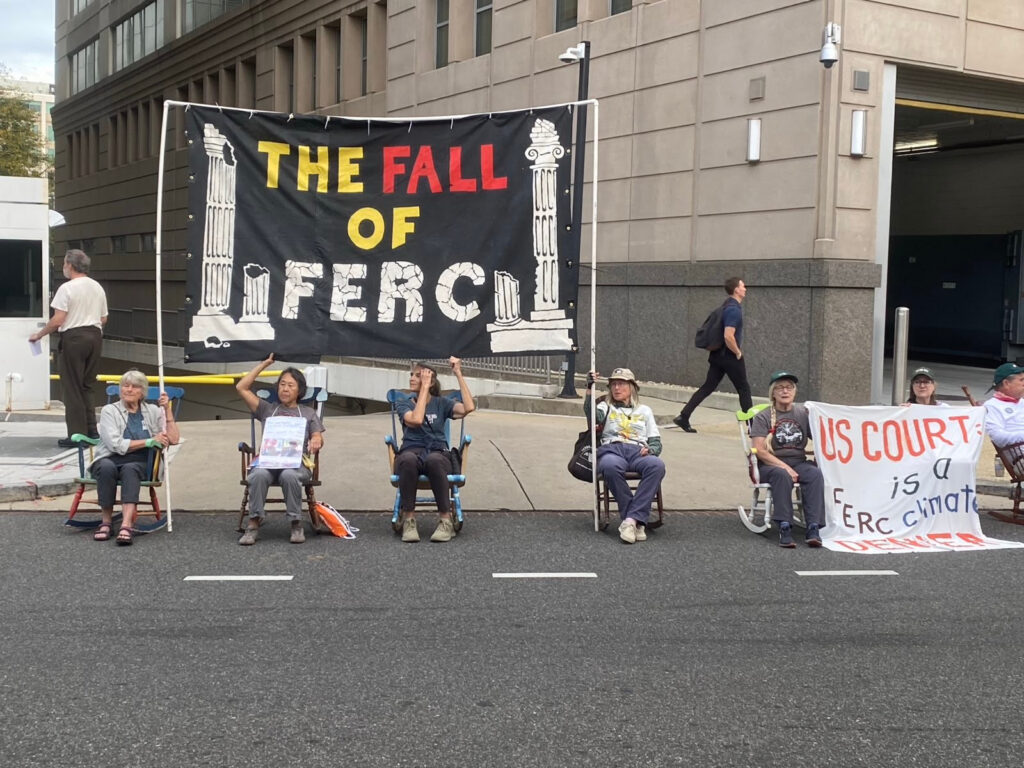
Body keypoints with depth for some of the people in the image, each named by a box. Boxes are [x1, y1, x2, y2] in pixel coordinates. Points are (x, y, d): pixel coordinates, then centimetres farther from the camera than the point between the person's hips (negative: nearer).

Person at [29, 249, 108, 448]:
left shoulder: (67, 288, -11)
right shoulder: (98, 288, 11)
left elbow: (58, 320, -14)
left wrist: (38, 335, -2)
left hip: (74, 337, -7)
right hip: (95, 336, 7)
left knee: (73, 387, 0)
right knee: (87, 386, 15)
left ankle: (77, 434, 0)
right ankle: (91, 431, 14)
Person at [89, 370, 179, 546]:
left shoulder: (152, 411, 12)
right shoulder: (109, 411, 4)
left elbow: (173, 439, 0)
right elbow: (115, 444, -10)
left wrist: (167, 409, -3)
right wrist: (149, 441, -12)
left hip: (138, 464, 1)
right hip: (109, 460, 0)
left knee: (129, 469, -35)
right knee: (107, 467, -36)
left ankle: (126, 525, -51)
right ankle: (106, 521, -25)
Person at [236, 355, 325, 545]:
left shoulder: (308, 413, 24)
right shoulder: (267, 410, 25)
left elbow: (318, 438, 11)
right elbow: (241, 387, 18)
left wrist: (316, 441, -16)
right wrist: (264, 364, 18)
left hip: (297, 463, -1)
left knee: (289, 475, -38)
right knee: (259, 474, -36)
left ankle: (296, 524, -25)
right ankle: (253, 524, -28)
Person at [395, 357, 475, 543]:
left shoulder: (441, 403, 13)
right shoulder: (404, 404, 12)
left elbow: (469, 407, -7)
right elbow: (415, 420, -12)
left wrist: (458, 374, -5)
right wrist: (424, 388, -7)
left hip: (438, 453, 0)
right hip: (411, 451, 0)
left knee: (434, 460, -40)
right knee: (408, 459, -39)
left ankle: (446, 520, -30)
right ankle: (408, 520, -29)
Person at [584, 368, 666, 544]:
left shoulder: (645, 411, 29)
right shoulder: (606, 407, 24)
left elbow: (656, 442, 21)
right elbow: (593, 416, -1)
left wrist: (650, 449, -3)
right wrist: (589, 389, -13)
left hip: (638, 452, 2)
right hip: (611, 450, -1)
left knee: (657, 465, -36)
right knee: (611, 466, -41)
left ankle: (631, 519, -40)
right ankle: (637, 521, -33)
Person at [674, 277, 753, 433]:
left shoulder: (728, 306, 13)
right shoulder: (734, 309, -19)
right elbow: (729, 336, -28)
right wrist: (738, 352, -15)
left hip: (717, 354, 9)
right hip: (730, 356, -9)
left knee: (708, 387, 7)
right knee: (744, 390, 3)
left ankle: (683, 417, 1)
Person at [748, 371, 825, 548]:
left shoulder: (803, 413, 12)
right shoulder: (763, 417, 2)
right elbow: (760, 451, -8)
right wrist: (784, 467, -18)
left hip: (799, 462, 3)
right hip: (769, 465, -3)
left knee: (815, 474, -29)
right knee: (782, 476, -37)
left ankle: (813, 528, -35)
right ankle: (785, 527, -37)